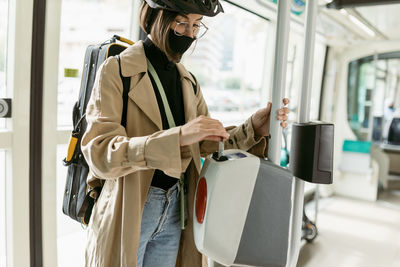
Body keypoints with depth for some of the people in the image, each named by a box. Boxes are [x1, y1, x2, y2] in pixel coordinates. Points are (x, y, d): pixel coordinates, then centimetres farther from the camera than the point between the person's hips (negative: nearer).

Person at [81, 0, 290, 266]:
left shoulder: (188, 81, 6)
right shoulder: (116, 70, -12)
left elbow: (205, 144, 8)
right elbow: (100, 153, -23)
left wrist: (253, 128, -9)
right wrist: (178, 136, -35)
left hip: (175, 211, 6)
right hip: (127, 212, -5)